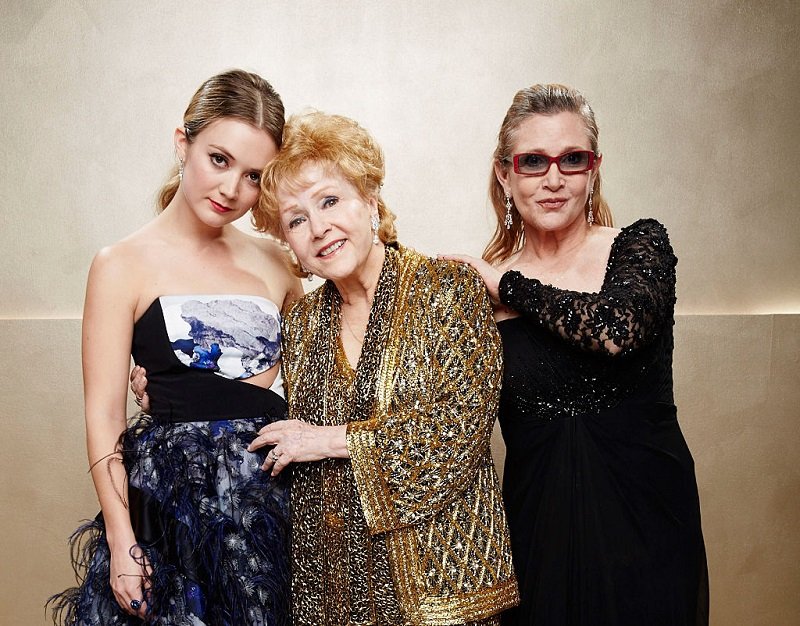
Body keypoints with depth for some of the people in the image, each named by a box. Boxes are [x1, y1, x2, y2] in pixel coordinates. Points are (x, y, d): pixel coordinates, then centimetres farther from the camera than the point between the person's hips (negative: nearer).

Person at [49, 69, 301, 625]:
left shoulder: (274, 263, 8)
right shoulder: (124, 266, -3)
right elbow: (104, 415, -6)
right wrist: (121, 540, -10)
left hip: (274, 493, 4)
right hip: (171, 494, -3)